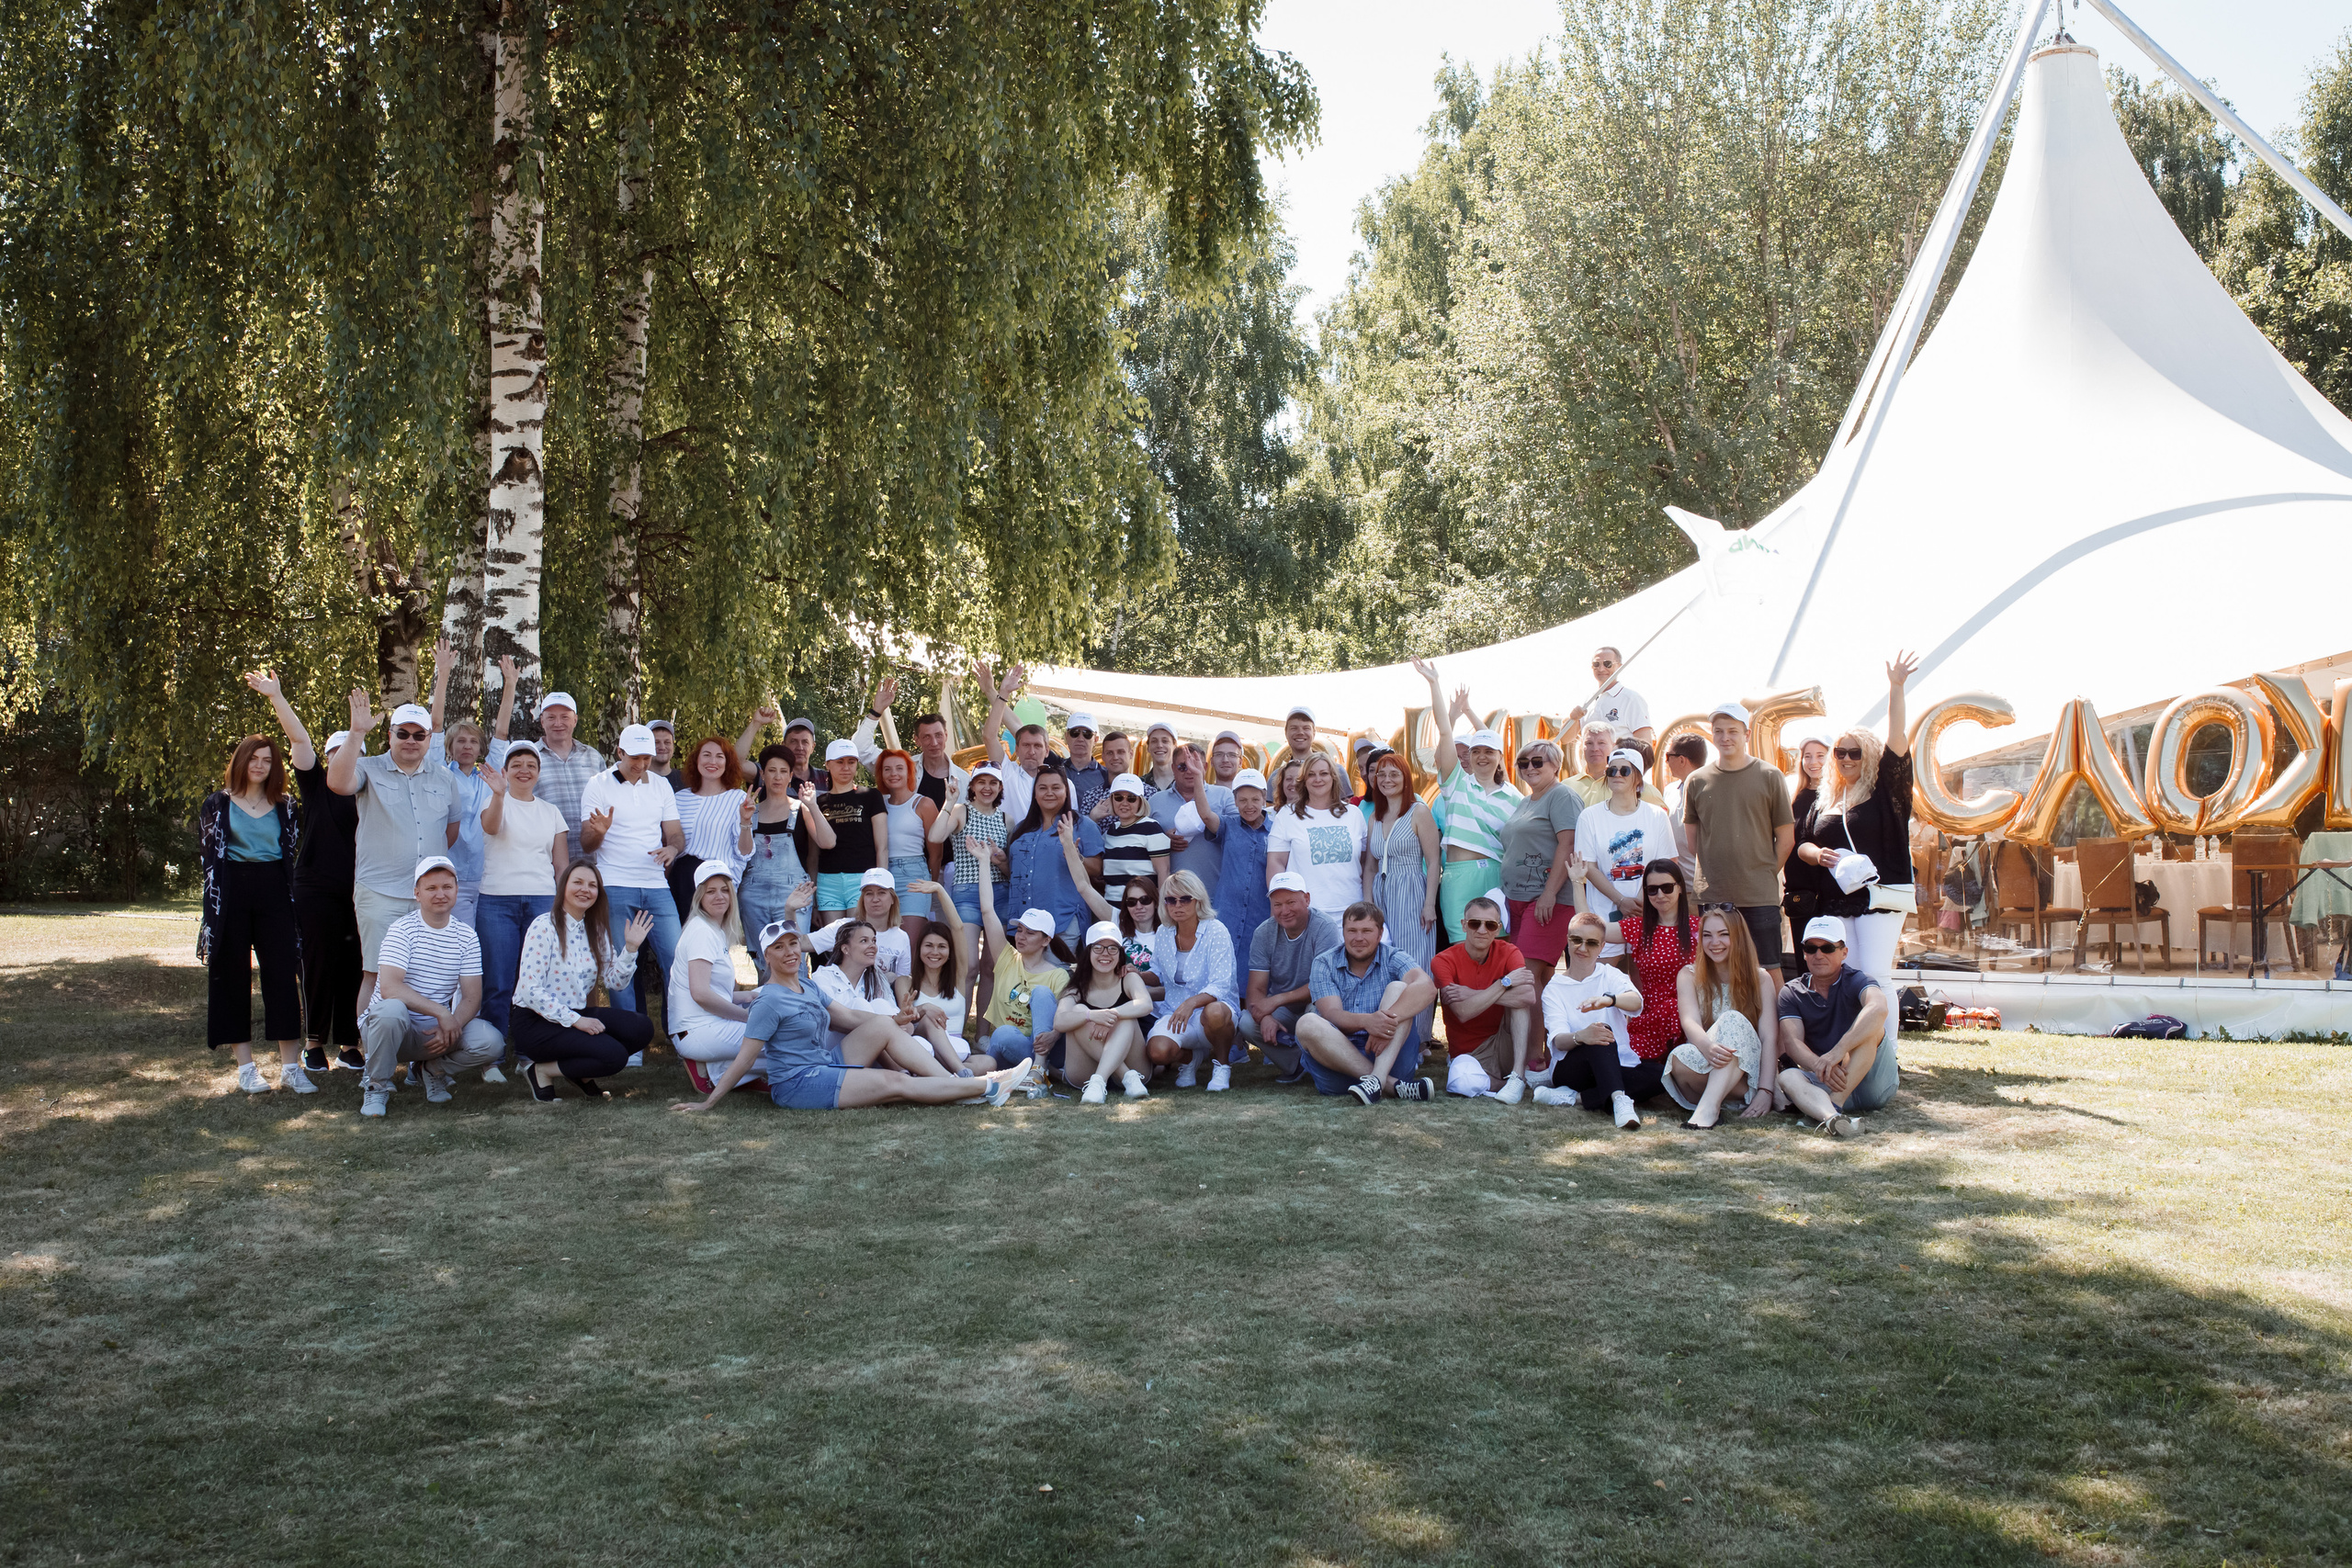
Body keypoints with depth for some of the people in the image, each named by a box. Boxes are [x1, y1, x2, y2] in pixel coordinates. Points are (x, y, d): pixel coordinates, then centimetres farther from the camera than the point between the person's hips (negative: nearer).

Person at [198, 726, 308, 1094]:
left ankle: (290, 1066, -6)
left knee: (283, 973, -6)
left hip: (273, 893, 1)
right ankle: (245, 1066, 7)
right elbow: (205, 852, 7)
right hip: (231, 894, -1)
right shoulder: (218, 804, 7)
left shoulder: (285, 806, 11)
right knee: (233, 975, 1)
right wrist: (216, 893, 2)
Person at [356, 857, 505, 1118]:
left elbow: (472, 998, -1)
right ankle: (376, 1086, -12)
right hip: (393, 1027, -4)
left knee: (492, 1043, -22)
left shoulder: (467, 937, 4)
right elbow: (389, 988, -24)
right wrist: (441, 1012, -29)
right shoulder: (402, 930, -10)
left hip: (437, 1029, 4)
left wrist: (452, 1026, -22)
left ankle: (434, 1069, 10)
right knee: (391, 1010, -39)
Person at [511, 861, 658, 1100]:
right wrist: (575, 1020, -21)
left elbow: (614, 982, 8)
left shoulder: (595, 931, 10)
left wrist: (630, 947, -6)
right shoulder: (544, 927, -12)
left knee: (642, 1028, -13)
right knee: (614, 1055, -25)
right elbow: (530, 990, -17)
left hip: (577, 1015, 7)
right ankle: (540, 1070, -4)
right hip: (536, 1023, -7)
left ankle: (581, 1073, 6)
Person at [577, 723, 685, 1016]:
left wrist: (672, 848, -11)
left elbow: (676, 835, 13)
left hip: (657, 887, 3)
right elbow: (586, 845, 0)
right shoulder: (598, 786, 2)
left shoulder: (661, 787, 13)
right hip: (615, 888, -3)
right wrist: (599, 832, -24)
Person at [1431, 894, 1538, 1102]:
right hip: (1468, 1053, -3)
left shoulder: (1508, 953, -3)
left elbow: (1529, 996, -24)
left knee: (1519, 998, -23)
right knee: (1465, 1084, -38)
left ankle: (1518, 1075, -27)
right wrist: (1505, 983, -19)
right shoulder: (1443, 961, -8)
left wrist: (1471, 994, -21)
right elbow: (1463, 1012, -22)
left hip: (1505, 1047, 3)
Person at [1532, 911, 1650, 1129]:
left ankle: (1575, 1098, -31)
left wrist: (1609, 1000, -42)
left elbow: (1636, 1002, -17)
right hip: (1570, 1069, -3)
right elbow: (1558, 1040, -13)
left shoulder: (1610, 976, 8)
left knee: (1660, 1074, -28)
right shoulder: (1554, 989, 5)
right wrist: (1580, 1037, -38)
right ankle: (1618, 1099, -53)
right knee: (1602, 1031, -32)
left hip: (1617, 1069, 3)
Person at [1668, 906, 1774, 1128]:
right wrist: (1707, 1046, -36)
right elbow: (1690, 1022, -11)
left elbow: (1768, 1037, -5)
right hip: (1704, 1071, 0)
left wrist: (1766, 1091, -20)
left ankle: (1708, 1107, -45)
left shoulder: (1759, 978, 6)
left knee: (1733, 1021, -31)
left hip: (1746, 1072, 0)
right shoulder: (1689, 976, 8)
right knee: (1680, 1058, -34)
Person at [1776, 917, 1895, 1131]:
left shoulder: (1856, 982, -4)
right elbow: (1792, 1042, -9)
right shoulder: (1791, 993, 6)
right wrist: (1819, 1066, -32)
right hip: (1825, 1084, 2)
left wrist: (1837, 1052, -41)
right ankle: (1831, 1117, -59)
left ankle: (1834, 1104, -37)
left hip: (1872, 1082, -2)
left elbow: (1879, 1009, -28)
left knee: (1868, 1027, -25)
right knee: (1788, 1077, -27)